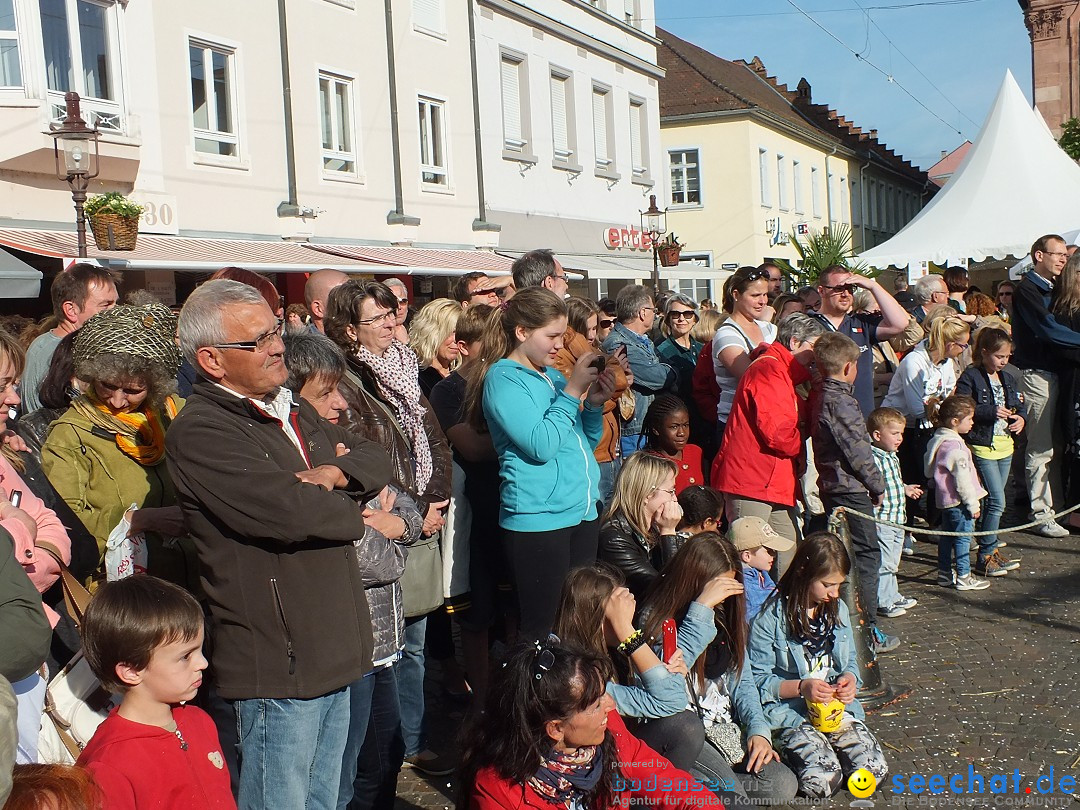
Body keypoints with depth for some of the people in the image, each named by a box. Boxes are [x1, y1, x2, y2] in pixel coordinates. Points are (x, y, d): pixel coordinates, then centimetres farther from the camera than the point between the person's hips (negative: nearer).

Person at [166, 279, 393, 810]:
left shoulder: (292, 410, 14)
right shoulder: (200, 433, -17)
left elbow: (375, 460, 14)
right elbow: (288, 510, -28)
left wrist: (338, 473, -9)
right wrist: (356, 516, -7)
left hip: (334, 653, 9)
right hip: (278, 665, -9)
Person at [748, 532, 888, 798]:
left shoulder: (837, 609, 8)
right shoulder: (770, 619, -12)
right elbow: (756, 679, -9)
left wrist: (850, 678, -6)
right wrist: (800, 687, -21)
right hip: (789, 711, -5)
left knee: (875, 770, -17)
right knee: (821, 781, -27)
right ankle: (790, 749, 5)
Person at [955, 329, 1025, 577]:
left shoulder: (1008, 379, 13)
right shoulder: (970, 377, -10)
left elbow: (1020, 405, 23)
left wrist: (1021, 417, 0)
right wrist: (991, 412, -24)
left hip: (1005, 447, 8)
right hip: (982, 447, -7)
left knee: (994, 501, 12)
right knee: (997, 502, -10)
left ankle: (990, 550, 20)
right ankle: (985, 556, -3)